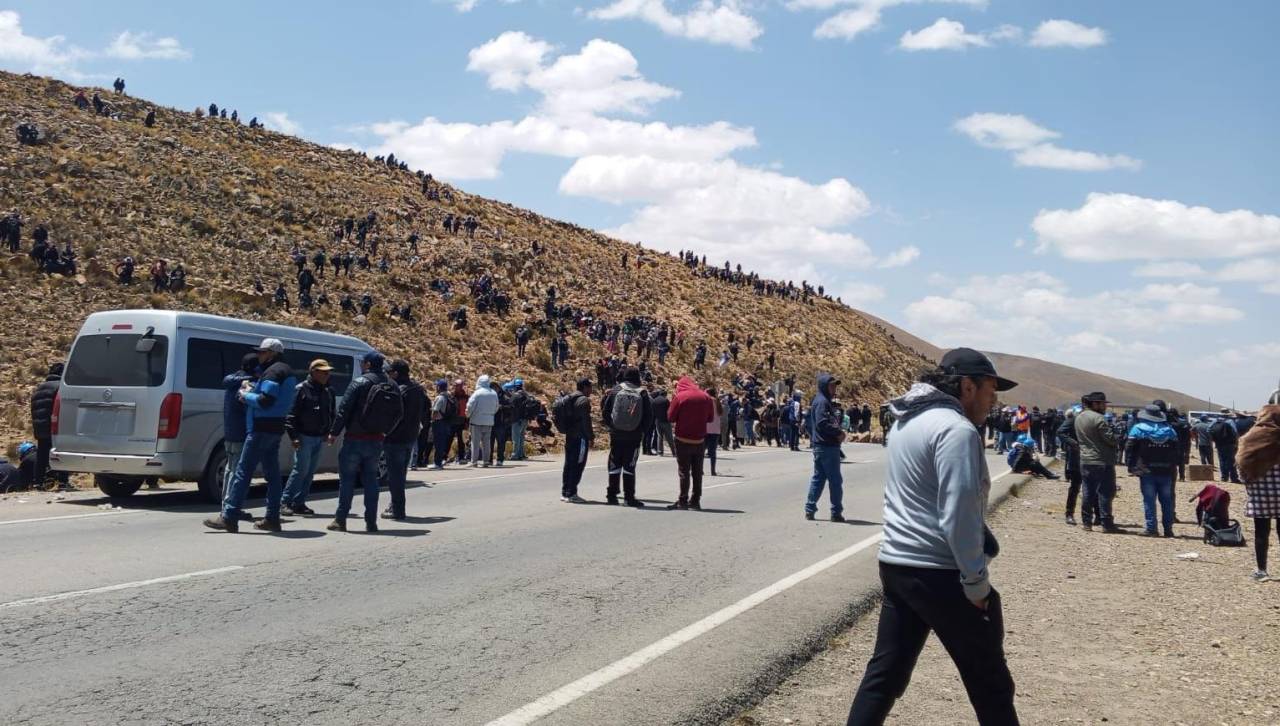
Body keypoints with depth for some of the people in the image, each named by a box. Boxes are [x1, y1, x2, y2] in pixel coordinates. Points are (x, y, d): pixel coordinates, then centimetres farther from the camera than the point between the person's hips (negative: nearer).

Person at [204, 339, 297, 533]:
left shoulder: (274, 371, -14)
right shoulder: (286, 372, 19)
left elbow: (265, 400, -23)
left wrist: (245, 395, -7)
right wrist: (251, 388, 4)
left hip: (262, 429, -10)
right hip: (275, 429, 10)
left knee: (243, 471, -9)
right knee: (272, 473, 11)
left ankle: (229, 518, -10)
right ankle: (272, 518, 13)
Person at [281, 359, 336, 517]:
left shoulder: (328, 392, 13)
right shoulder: (302, 389, -8)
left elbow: (331, 414, 21)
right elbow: (291, 414, -11)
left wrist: (329, 432, 9)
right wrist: (293, 436, -16)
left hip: (319, 438, 7)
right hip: (304, 437, -7)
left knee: (310, 472, 8)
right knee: (301, 469, -9)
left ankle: (299, 503, 14)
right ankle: (285, 502, -2)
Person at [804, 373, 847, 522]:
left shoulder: (826, 401, 19)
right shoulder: (822, 401, -14)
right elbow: (822, 423, -24)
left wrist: (838, 432, 3)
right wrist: (838, 433, -16)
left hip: (820, 446, 10)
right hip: (828, 447, -10)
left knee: (818, 478, 12)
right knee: (835, 480, -3)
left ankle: (810, 510, 13)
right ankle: (836, 512, 3)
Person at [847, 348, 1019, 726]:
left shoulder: (906, 422, 12)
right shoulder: (956, 429, -17)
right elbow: (958, 516, -23)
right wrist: (977, 582, -16)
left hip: (896, 565, 9)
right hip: (941, 573, -8)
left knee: (884, 674, 14)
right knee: (989, 683, 8)